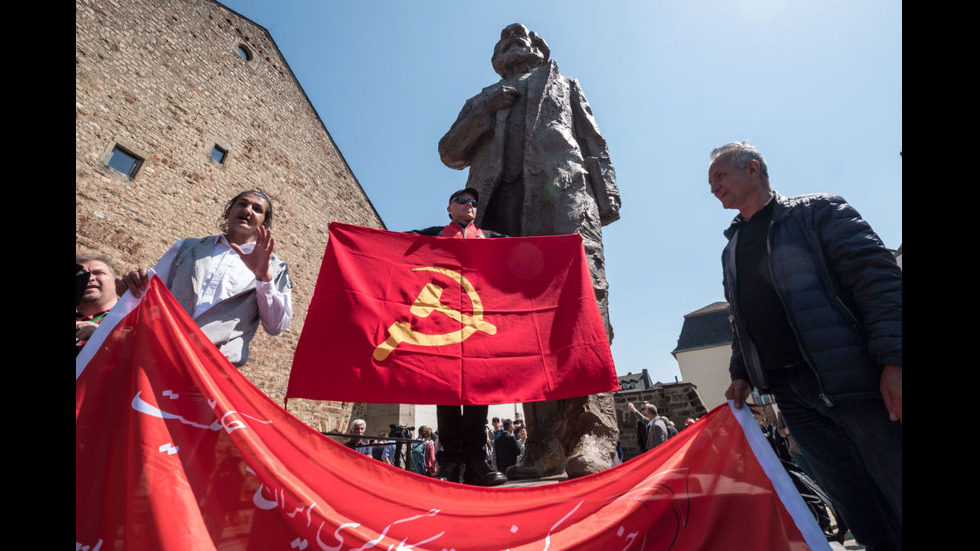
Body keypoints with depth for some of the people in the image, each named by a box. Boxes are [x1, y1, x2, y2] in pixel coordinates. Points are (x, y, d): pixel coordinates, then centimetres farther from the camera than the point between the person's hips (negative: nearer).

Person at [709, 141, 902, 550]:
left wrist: (893, 360, -20)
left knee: (894, 492, 1)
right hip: (790, 392, 5)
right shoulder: (731, 251, 16)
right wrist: (741, 372, 12)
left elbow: (878, 277, -10)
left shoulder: (816, 211, 1)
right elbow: (739, 321, 20)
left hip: (851, 378, -5)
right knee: (856, 507, 11)